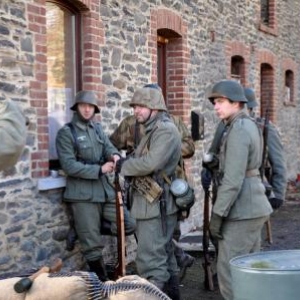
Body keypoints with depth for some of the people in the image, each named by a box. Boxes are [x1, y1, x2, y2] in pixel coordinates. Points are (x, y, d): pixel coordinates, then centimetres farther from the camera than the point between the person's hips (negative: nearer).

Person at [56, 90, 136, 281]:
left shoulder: (98, 129, 15)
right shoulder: (66, 133, -5)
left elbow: (108, 146, 2)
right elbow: (69, 165, -15)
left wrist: (115, 155, -23)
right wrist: (99, 169, -19)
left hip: (106, 191, 6)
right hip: (83, 195, -6)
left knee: (130, 224, 6)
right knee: (93, 246, 1)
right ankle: (101, 281, 18)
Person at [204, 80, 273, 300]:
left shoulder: (238, 130, -16)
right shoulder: (249, 125, 14)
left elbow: (233, 180, -22)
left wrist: (217, 215, -19)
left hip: (242, 210, -10)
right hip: (253, 206, 10)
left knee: (229, 270, -5)